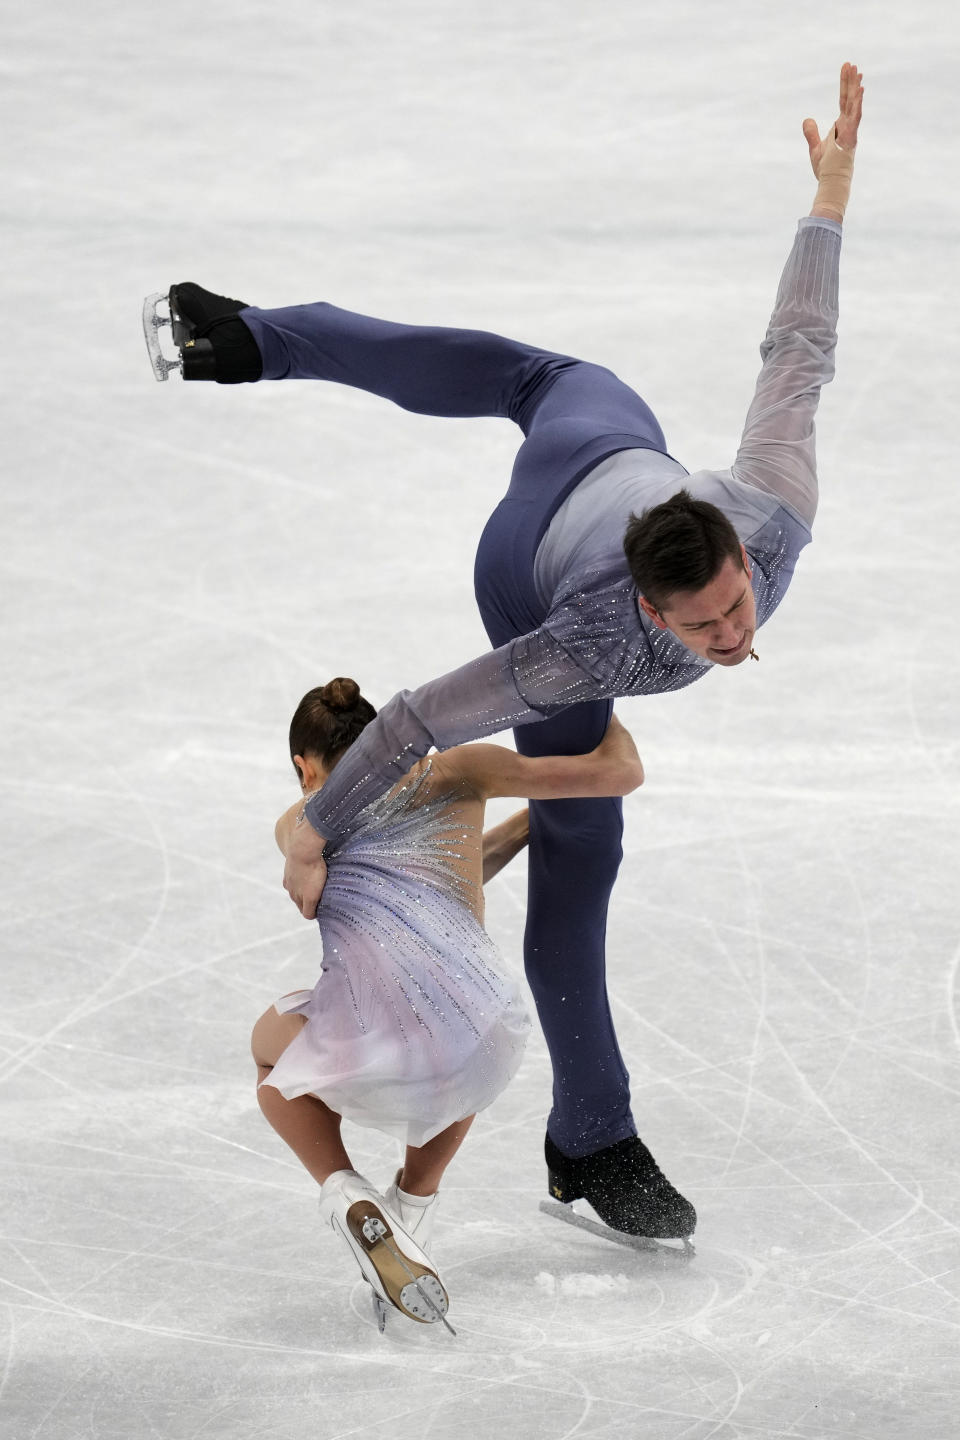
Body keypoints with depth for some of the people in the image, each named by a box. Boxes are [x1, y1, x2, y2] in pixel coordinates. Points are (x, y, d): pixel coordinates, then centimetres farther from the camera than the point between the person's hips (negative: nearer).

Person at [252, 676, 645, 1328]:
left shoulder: (298, 825, 23)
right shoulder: (451, 772, 16)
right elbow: (622, 771, 18)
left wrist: (529, 820, 46)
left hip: (365, 1059, 0)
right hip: (482, 1061, 0)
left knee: (272, 1049, 37)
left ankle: (348, 1197, 14)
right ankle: (415, 1205, 32)